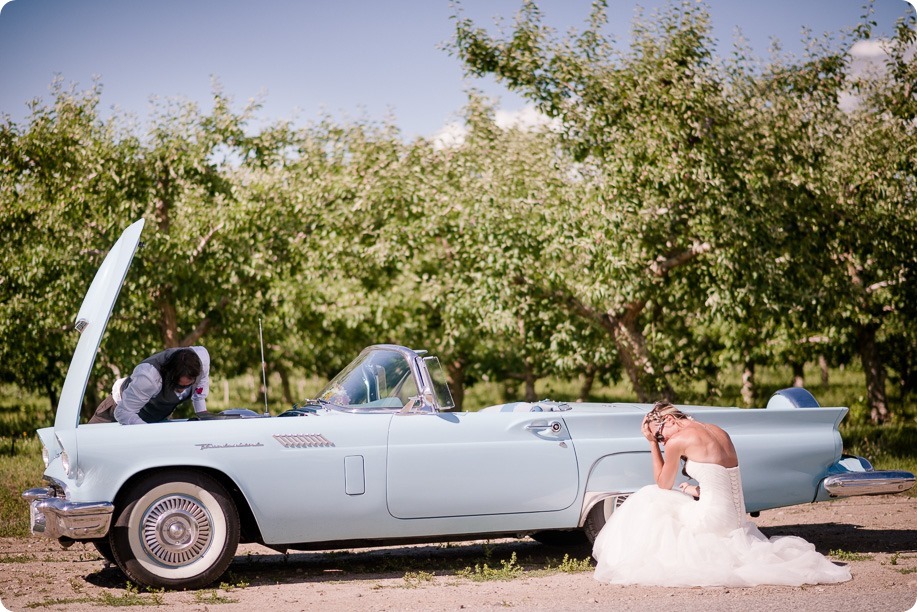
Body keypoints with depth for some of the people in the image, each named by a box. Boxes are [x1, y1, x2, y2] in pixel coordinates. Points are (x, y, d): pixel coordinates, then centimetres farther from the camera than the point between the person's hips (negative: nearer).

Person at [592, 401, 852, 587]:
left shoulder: (677, 441, -9)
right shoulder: (720, 431, 12)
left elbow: (663, 485, 5)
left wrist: (652, 444, 8)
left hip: (714, 519, -7)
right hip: (738, 520, 7)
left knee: (649, 501, 8)